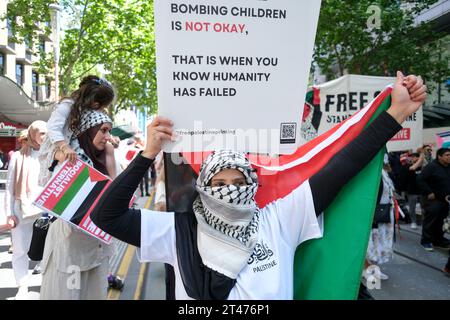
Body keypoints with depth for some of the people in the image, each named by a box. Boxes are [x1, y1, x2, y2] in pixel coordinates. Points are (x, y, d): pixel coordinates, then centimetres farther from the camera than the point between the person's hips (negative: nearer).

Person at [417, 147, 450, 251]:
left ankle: (438, 240, 24)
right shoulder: (432, 167, -14)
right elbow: (420, 180, -18)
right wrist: (429, 193, -19)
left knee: (440, 221, 12)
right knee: (430, 218, -7)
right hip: (433, 199, -7)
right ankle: (426, 241, 2)